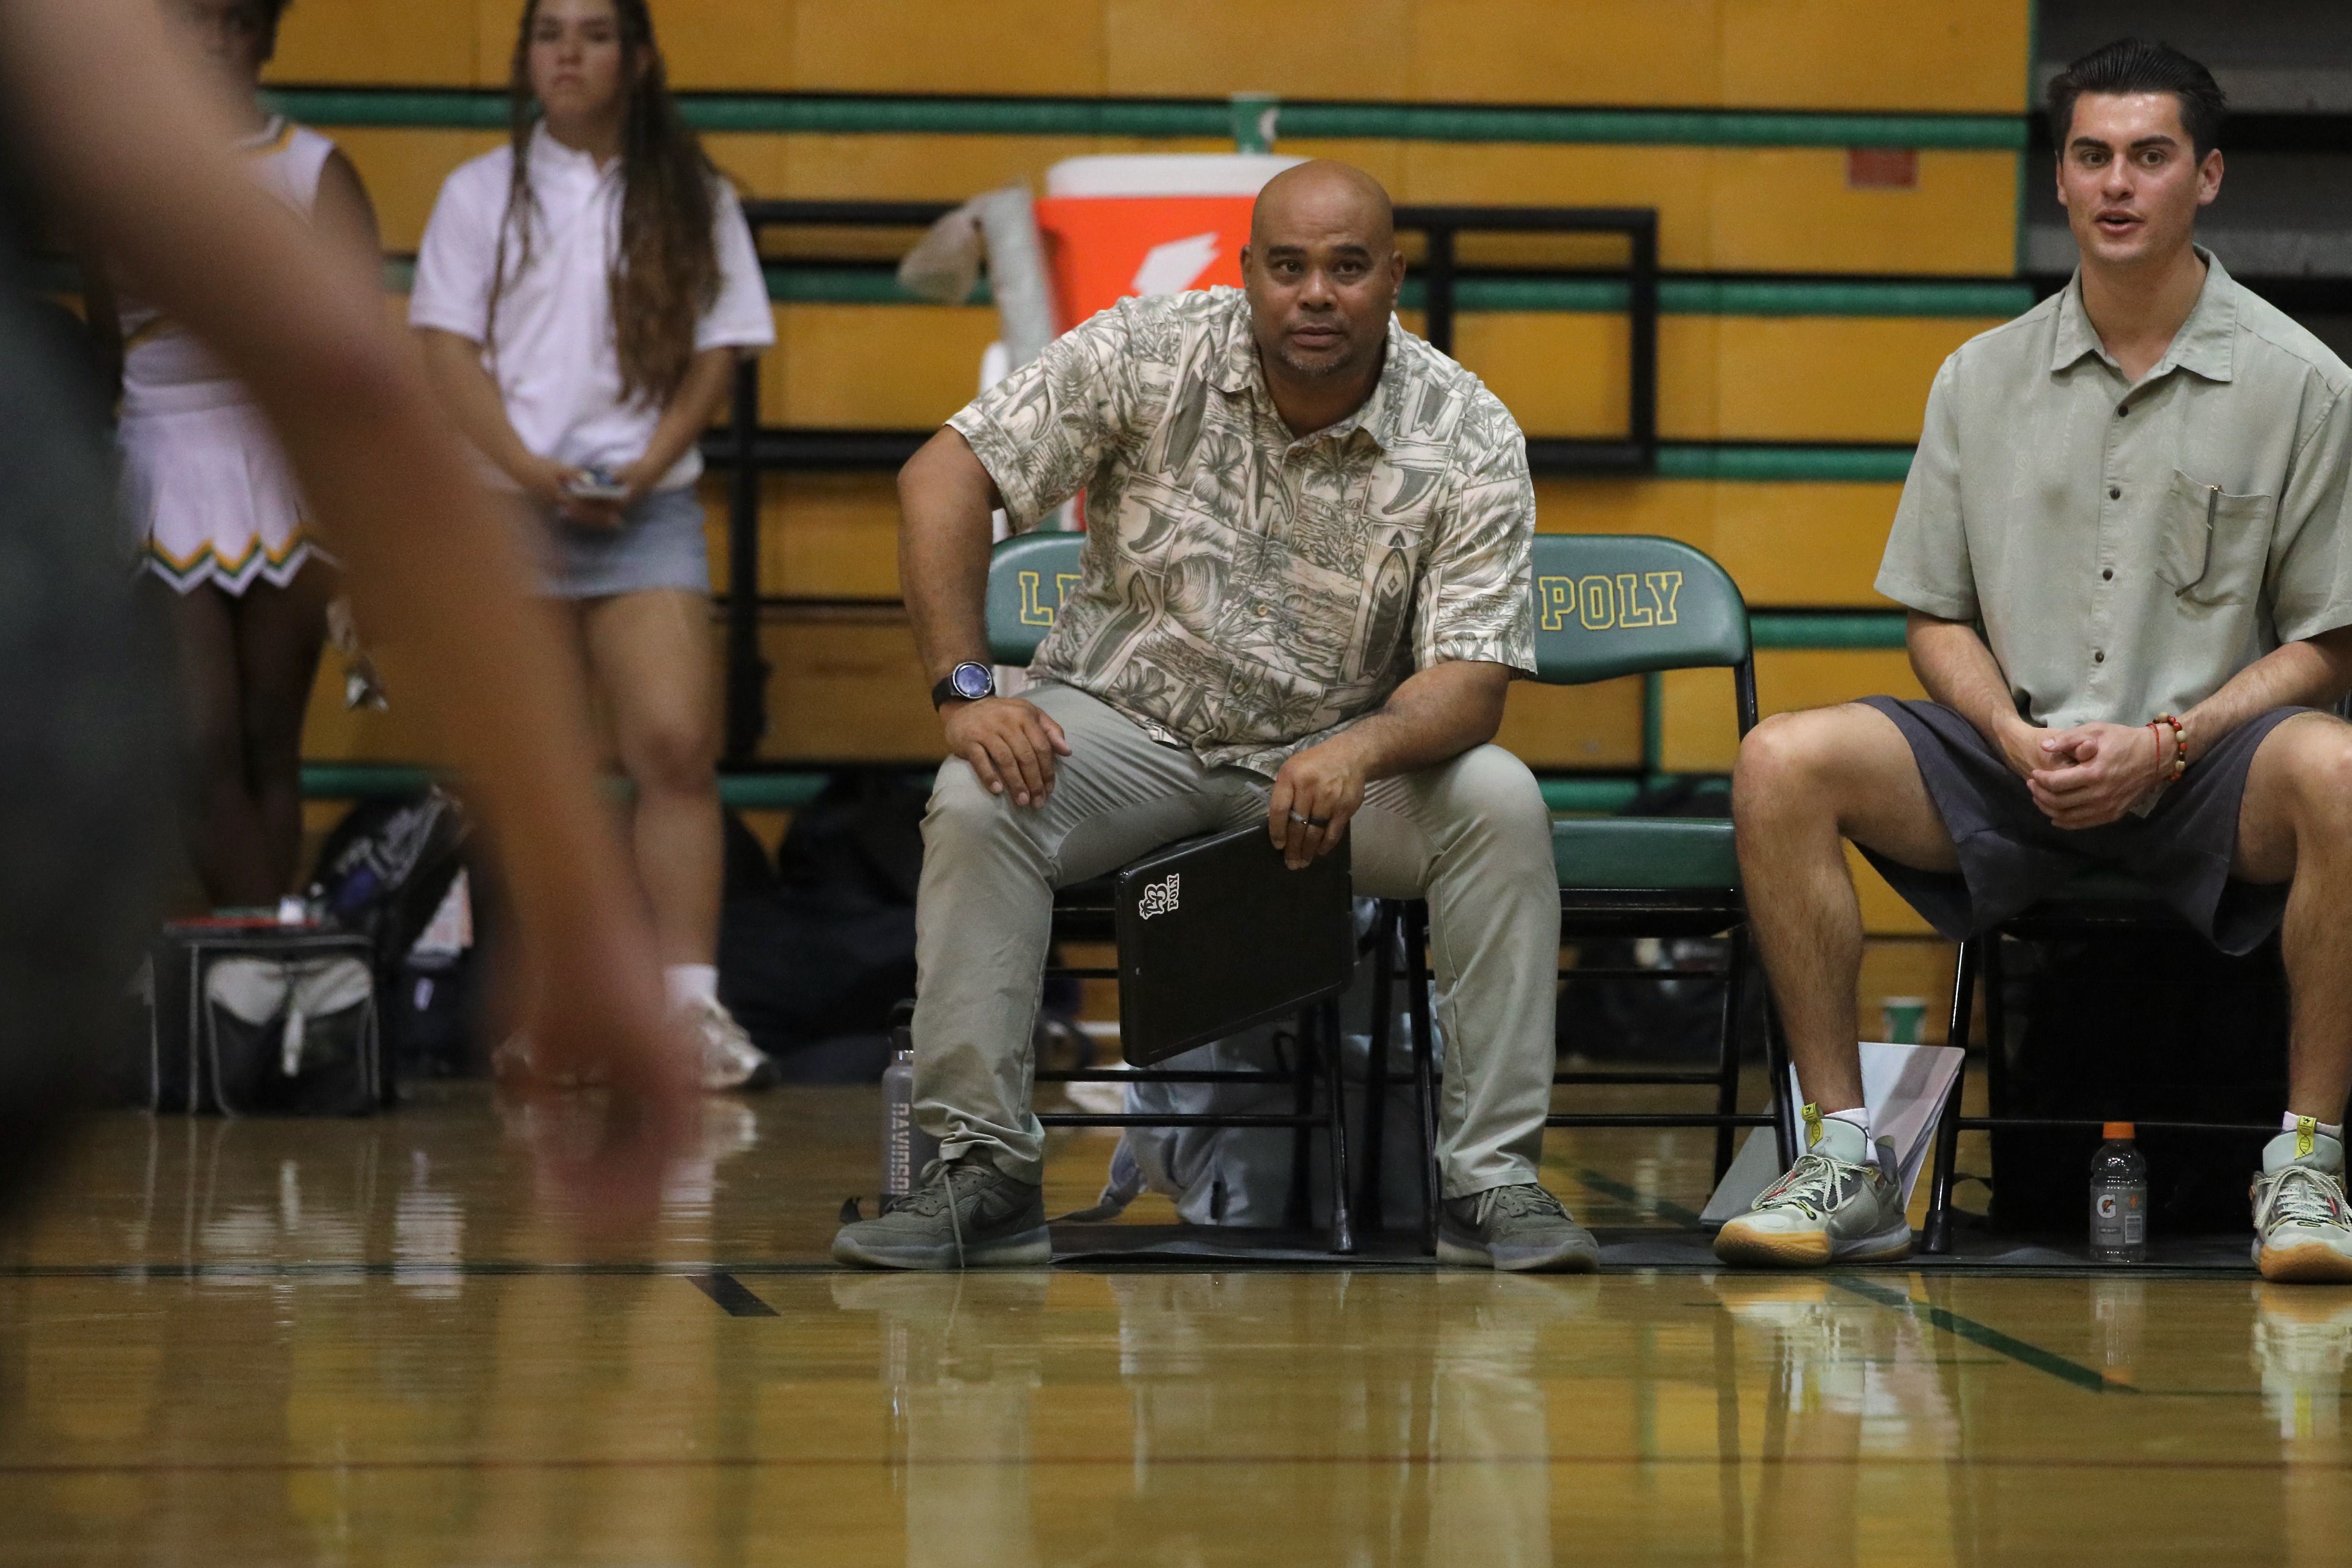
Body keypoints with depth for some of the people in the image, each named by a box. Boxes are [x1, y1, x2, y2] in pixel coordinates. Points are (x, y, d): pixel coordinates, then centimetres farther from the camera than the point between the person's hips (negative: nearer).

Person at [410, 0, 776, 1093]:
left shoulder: (693, 199, 9)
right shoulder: (480, 195, 9)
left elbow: (718, 351, 6)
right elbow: (447, 347, 2)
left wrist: (648, 467, -8)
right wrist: (530, 471, -11)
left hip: (647, 507, 0)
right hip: (507, 506, 0)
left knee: (676, 745, -13)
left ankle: (690, 1004, -13)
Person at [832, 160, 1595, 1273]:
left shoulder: (1468, 443, -12)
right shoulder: (1146, 357, -12)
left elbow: (1470, 682, -18)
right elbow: (945, 478, -11)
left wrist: (1359, 753, -40)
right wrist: (965, 690, -20)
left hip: (1338, 750, 0)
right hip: (1127, 721, 0)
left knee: (1499, 803, -28)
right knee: (977, 801, -30)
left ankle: (1493, 1181, -21)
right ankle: (981, 1171, -21)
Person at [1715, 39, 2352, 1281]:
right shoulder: (1981, 379, 11)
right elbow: (1937, 618, 13)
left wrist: (2166, 743, -14)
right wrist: (2019, 739, -8)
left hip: (2204, 770, -3)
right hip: (2012, 757, 3)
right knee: (1781, 764, -24)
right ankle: (1843, 1158, -17)